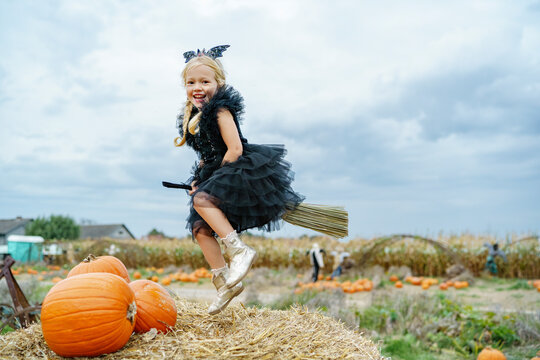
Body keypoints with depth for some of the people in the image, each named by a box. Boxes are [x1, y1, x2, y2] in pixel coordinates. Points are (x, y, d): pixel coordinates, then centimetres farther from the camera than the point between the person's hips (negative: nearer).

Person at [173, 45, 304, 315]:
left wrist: (216, 177, -13)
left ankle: (239, 250, -25)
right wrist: (200, 178, 10)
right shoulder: (192, 117, 14)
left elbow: (235, 150, -20)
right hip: (217, 174, 9)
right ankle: (224, 282, 5)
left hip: (241, 171, -9)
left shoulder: (221, 110, -13)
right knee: (200, 228, -1)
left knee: (202, 199, -30)